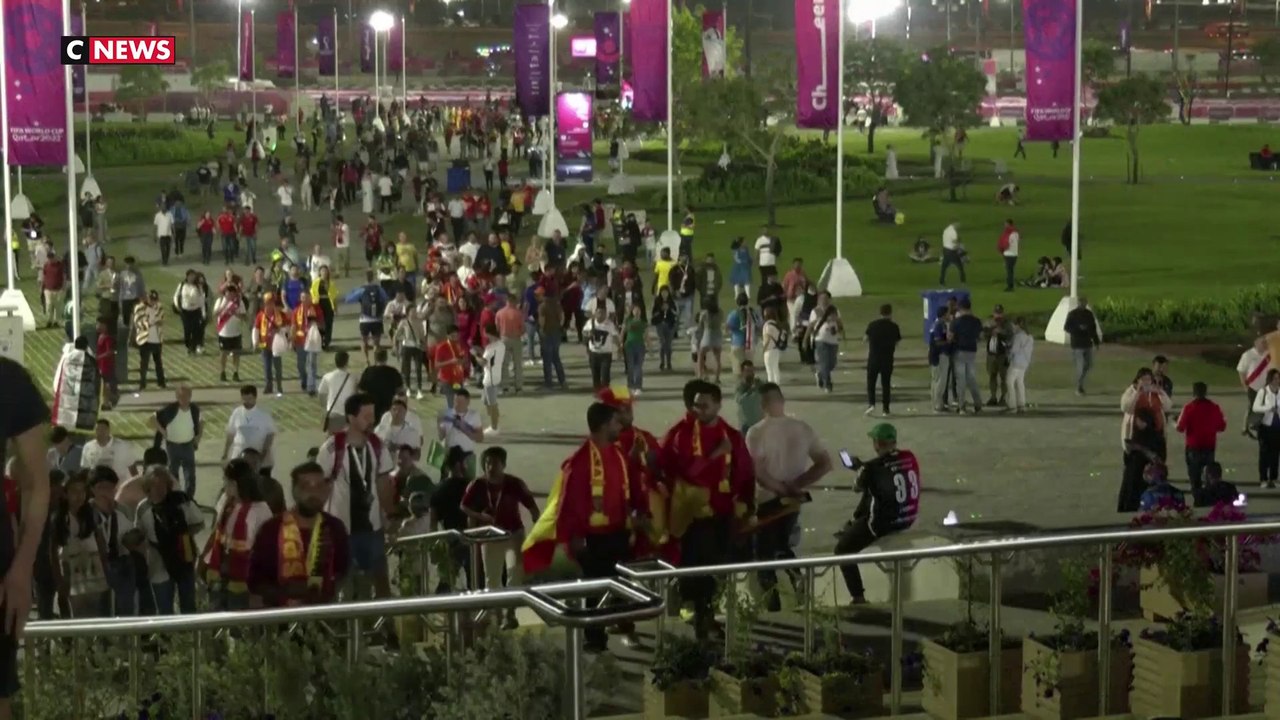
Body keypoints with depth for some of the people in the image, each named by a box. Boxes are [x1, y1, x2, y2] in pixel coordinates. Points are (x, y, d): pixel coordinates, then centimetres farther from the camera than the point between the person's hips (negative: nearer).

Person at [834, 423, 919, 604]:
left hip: (884, 523, -7)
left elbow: (858, 487, 2)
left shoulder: (873, 467, -20)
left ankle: (859, 598, 5)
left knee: (842, 549, 8)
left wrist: (860, 469, 20)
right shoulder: (910, 458, -2)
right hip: (908, 519, 7)